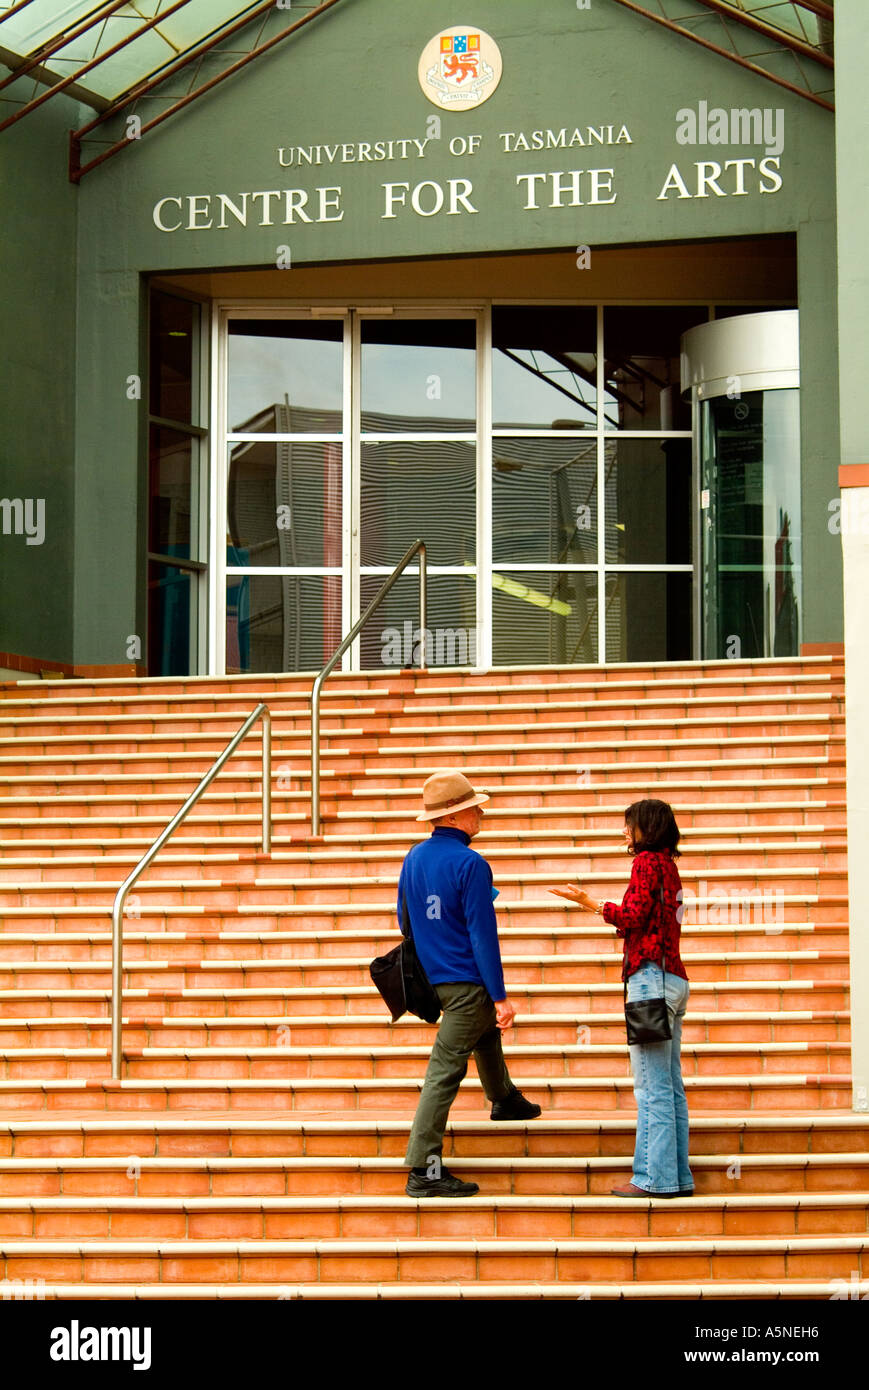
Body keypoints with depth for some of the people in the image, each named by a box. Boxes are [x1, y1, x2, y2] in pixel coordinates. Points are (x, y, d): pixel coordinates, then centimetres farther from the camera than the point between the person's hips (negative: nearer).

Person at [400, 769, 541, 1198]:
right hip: (467, 981, -9)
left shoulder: (413, 858, 6)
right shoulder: (469, 864, -18)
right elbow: (483, 934, -19)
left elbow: (407, 921, 15)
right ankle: (422, 1171, -6)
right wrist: (500, 997, -15)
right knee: (444, 1071, -7)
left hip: (434, 979, 9)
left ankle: (504, 1099, 53)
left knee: (487, 1029, 34)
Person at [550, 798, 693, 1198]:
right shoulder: (668, 865, 20)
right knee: (670, 1086, 8)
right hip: (674, 978, 9)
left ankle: (656, 1177, -9)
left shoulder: (647, 861, -6)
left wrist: (588, 902, -7)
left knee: (652, 1086, -9)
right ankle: (677, 1176, 9)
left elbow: (633, 916, -14)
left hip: (651, 975, -9)